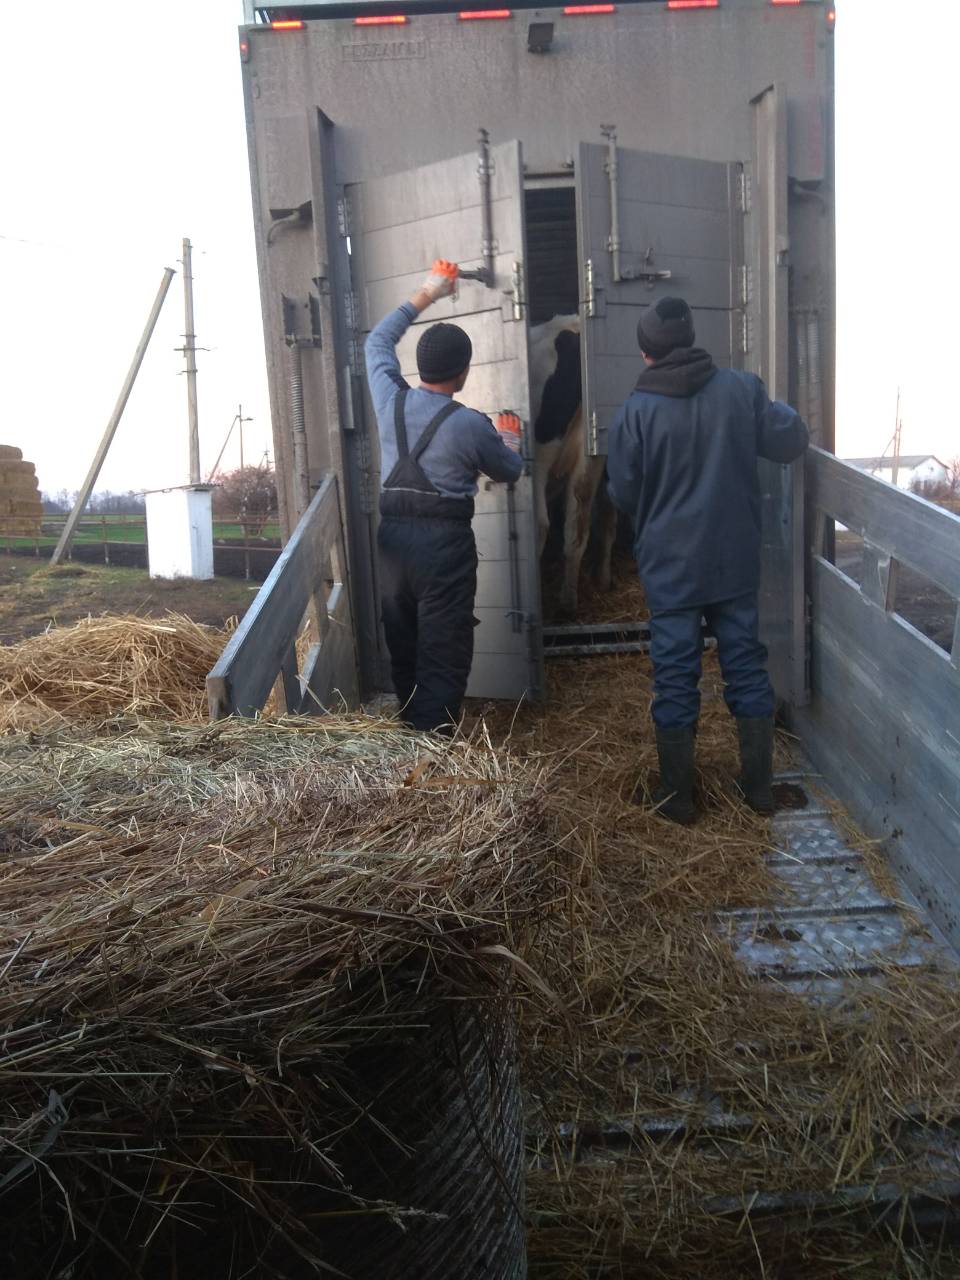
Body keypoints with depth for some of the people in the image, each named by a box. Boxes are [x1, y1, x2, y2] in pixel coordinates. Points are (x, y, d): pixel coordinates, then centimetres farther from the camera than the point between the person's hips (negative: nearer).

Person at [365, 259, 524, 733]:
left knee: (403, 648, 15)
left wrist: (425, 294, 26)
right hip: (444, 541, -5)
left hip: (393, 534, 5)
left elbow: (378, 341, 21)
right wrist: (510, 440, 31)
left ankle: (410, 735, 24)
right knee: (443, 654, -1)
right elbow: (510, 471, 9)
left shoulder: (390, 400, 1)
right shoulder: (470, 424, -10)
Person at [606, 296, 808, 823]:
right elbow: (791, 442, 3)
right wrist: (779, 410, 24)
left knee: (675, 677, 6)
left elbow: (623, 494, -4)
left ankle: (677, 796, 15)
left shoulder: (636, 412, -10)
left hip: (670, 566, -2)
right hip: (735, 559, 3)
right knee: (746, 665, 13)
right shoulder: (742, 388, -4)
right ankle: (759, 786, 22)